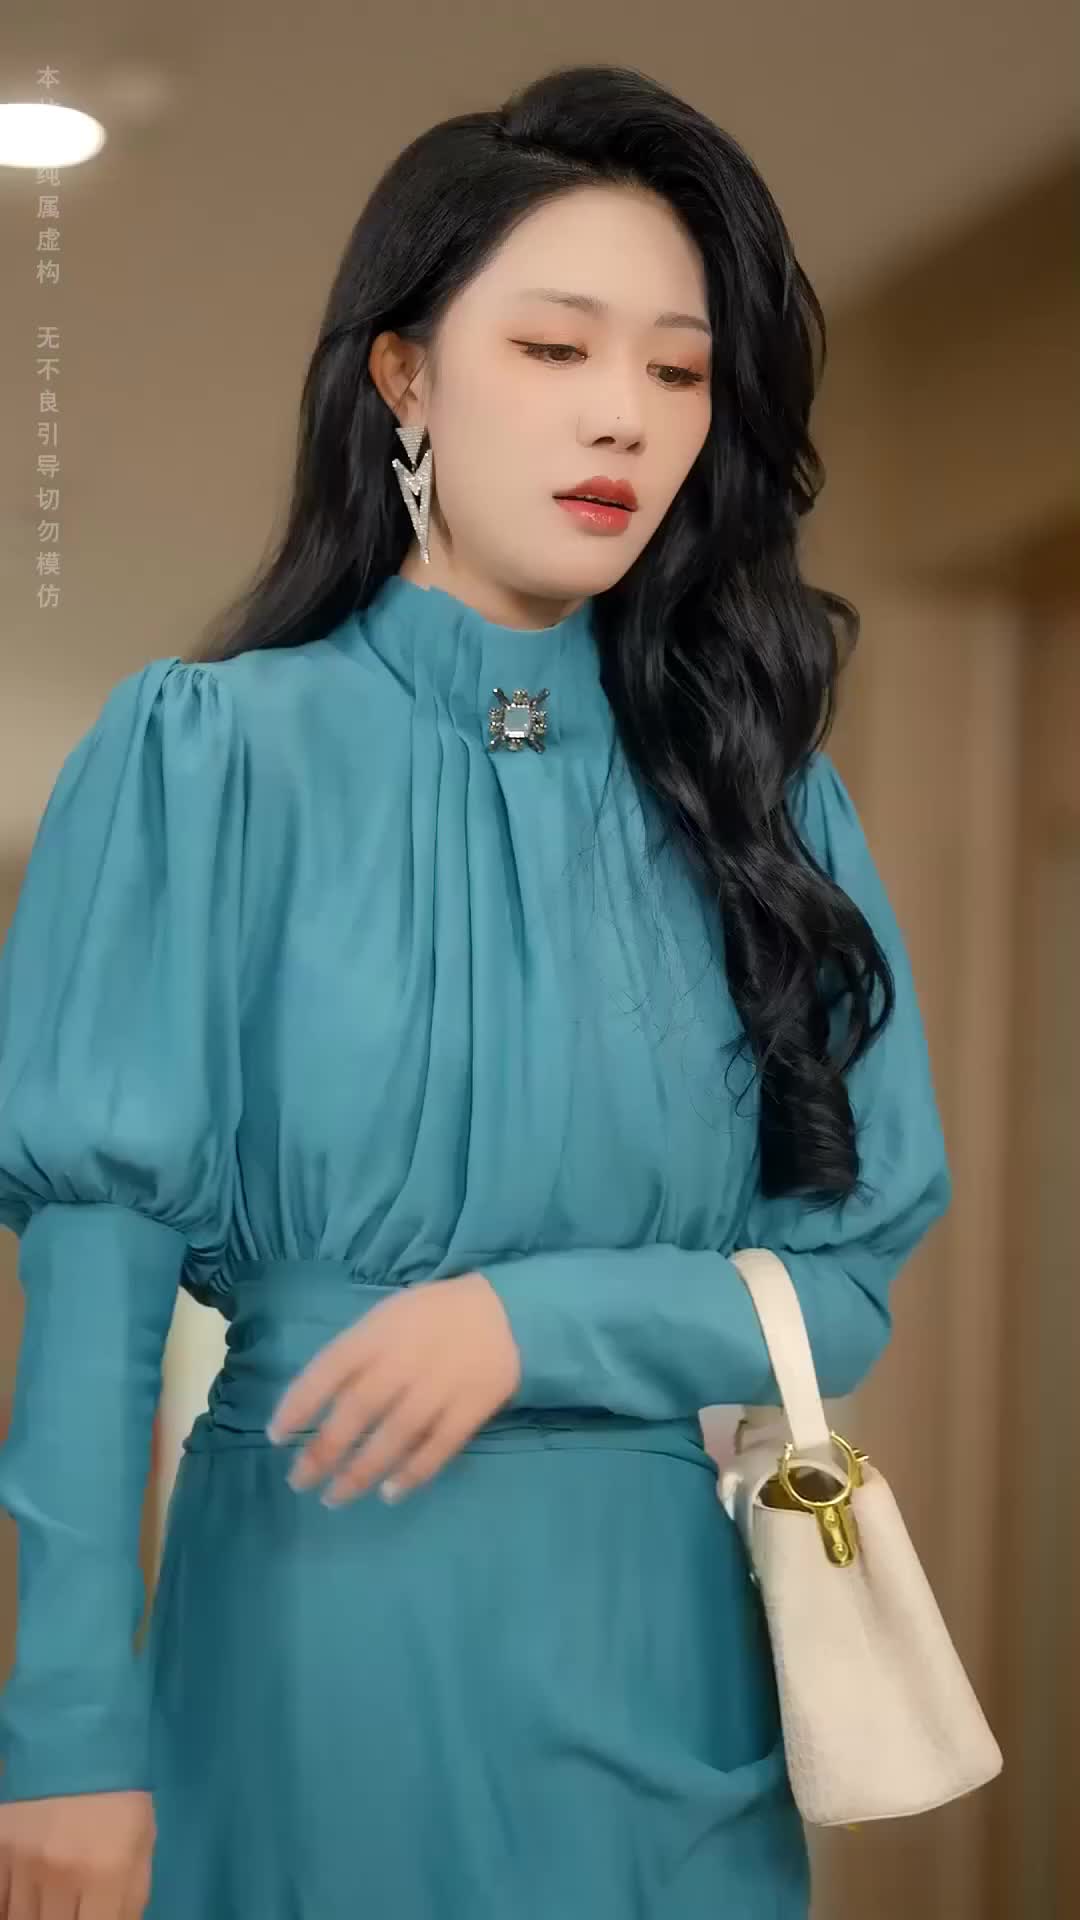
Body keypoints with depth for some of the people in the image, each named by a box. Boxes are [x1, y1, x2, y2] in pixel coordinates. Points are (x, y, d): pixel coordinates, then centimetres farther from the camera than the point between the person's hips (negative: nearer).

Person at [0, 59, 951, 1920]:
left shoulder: (760, 796, 3)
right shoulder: (206, 756, -6)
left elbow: (846, 1276, 2)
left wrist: (529, 1320, -15)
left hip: (665, 1633, 3)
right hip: (315, 1612, -3)